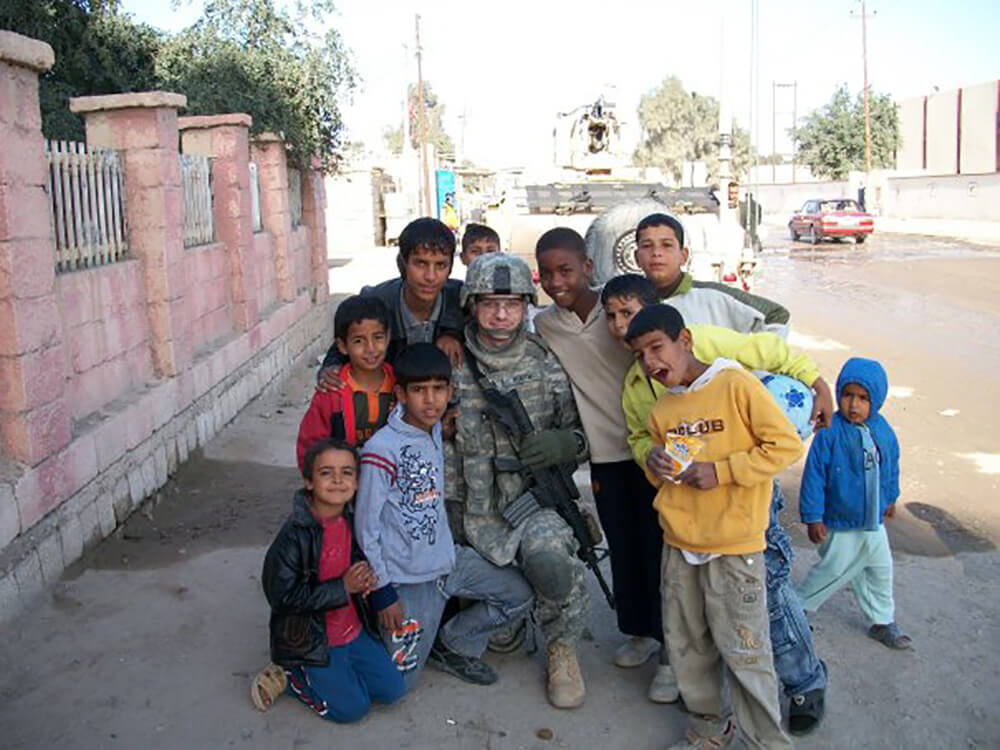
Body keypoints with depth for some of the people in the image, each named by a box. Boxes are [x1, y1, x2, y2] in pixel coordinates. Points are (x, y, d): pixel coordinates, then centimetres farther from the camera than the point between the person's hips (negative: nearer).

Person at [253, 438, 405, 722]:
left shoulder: (352, 523, -3)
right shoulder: (295, 536, -25)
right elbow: (282, 596, -24)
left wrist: (365, 580, -8)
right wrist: (343, 587, -24)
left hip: (353, 631, 7)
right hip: (310, 641, -7)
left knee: (392, 690, 7)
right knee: (352, 707, -5)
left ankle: (318, 673, 19)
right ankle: (287, 676, 12)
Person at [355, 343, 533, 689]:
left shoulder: (437, 431, 0)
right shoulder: (381, 450, -22)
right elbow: (366, 527, -16)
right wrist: (381, 592, -13)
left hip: (448, 559, 7)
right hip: (409, 579, -6)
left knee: (519, 595, 6)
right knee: (400, 680, -1)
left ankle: (452, 646, 20)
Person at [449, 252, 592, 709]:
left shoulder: (545, 364, 4)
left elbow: (579, 429, 12)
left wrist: (565, 442, -12)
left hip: (533, 499, 0)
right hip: (475, 509, 0)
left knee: (551, 560, -32)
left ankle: (562, 648, -2)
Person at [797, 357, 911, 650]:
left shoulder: (882, 430, -5)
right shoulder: (830, 431, -23)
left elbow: (891, 465, 13)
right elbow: (814, 474, -19)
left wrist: (890, 498, 23)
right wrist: (813, 517, -18)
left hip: (874, 520, 6)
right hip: (841, 524, -6)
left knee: (880, 571, 19)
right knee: (833, 570, 7)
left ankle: (883, 622, 38)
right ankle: (798, 608, 29)